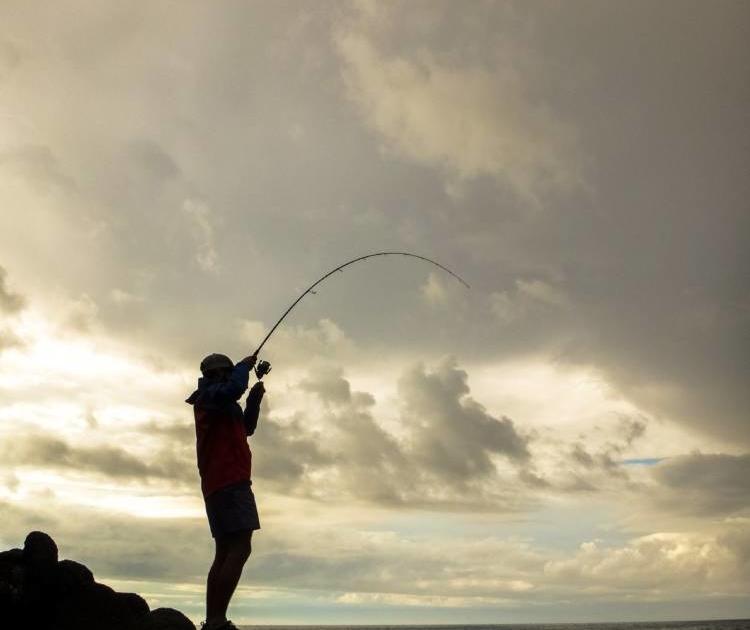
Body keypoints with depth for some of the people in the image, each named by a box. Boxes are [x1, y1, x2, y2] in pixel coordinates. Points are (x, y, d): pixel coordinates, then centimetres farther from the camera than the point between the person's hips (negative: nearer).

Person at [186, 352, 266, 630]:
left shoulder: (220, 406, 27)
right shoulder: (210, 395, -3)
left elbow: (246, 428, 29)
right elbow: (234, 388, -25)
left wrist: (255, 398, 17)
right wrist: (245, 365, -6)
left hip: (220, 484, 11)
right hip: (229, 481, -11)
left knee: (225, 553, 7)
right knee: (240, 548, -17)